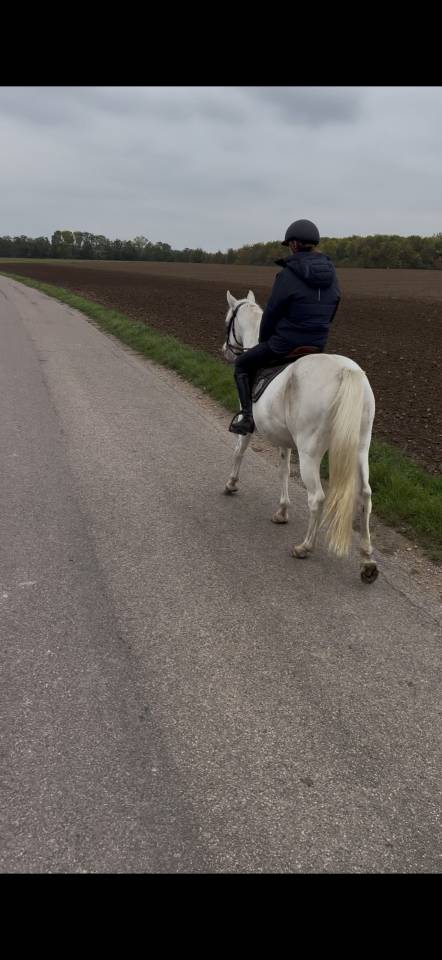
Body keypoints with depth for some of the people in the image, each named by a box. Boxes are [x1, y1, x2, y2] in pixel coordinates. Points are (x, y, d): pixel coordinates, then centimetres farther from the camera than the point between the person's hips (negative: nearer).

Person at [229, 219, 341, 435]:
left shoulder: (288, 275, -17)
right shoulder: (331, 274, 3)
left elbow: (271, 313, -10)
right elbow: (329, 314, 10)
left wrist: (263, 341, 7)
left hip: (284, 344, -6)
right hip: (318, 346, 6)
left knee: (243, 364, 17)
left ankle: (246, 415, 8)